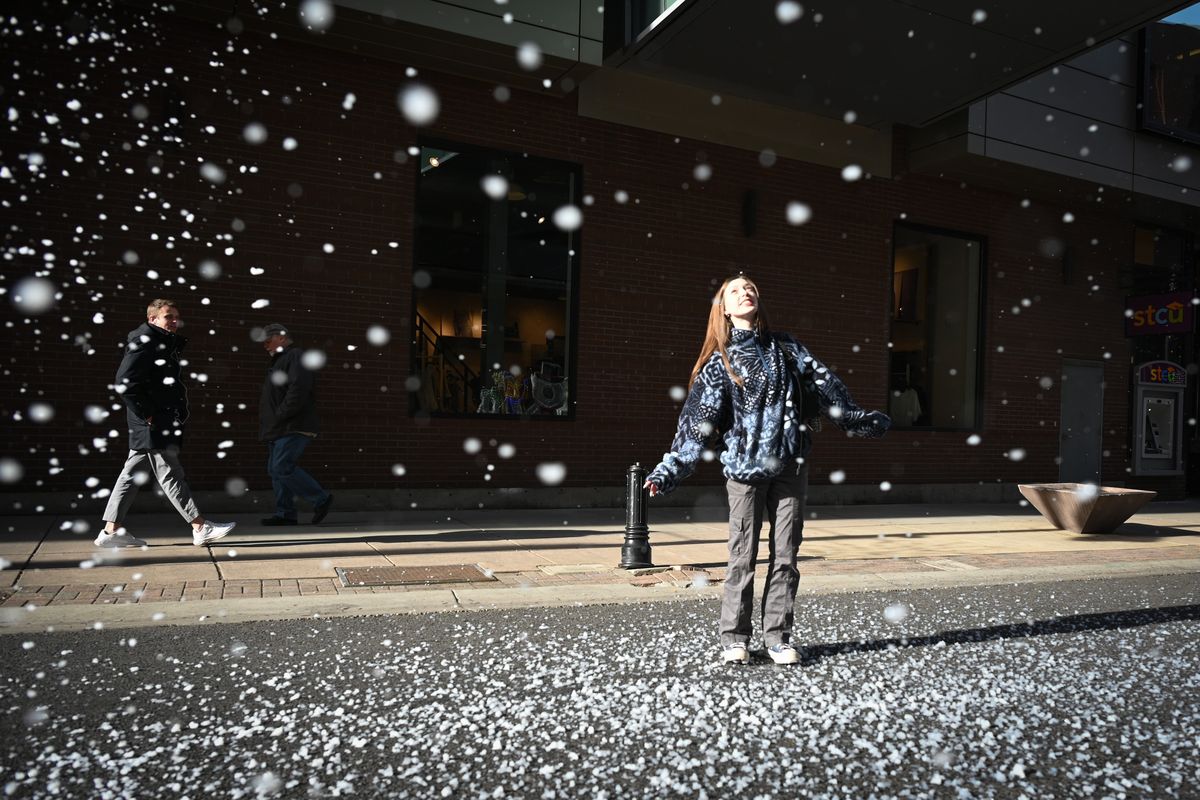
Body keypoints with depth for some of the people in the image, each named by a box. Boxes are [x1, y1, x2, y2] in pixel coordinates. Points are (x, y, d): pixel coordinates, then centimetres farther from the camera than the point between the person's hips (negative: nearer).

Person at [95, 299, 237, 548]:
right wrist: (147, 414, -19)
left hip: (165, 421, 10)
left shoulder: (167, 344, 19)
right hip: (153, 424, -10)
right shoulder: (144, 342, -10)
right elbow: (125, 382, -20)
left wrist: (179, 412, 12)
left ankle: (111, 530, 18)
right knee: (170, 474, -5)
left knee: (132, 472, 11)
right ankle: (200, 528, -2)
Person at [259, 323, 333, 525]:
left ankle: (321, 499, -6)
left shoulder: (296, 357, -8)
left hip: (293, 428, -10)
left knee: (283, 468, -16)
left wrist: (279, 416, -18)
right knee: (275, 470, 7)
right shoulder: (279, 361, 26)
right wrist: (269, 426, 15)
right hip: (279, 430, 10)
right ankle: (285, 514, 11)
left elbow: (298, 391, -22)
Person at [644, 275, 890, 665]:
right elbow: (697, 421, -2)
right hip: (744, 469, -3)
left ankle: (778, 637, 16)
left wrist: (857, 419, 21)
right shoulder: (719, 361, 2)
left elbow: (825, 385, 18)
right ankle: (734, 638, 13)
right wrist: (669, 470, -8)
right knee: (742, 557, 0)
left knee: (786, 555, 6)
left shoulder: (785, 347, 11)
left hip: (790, 466, 3)